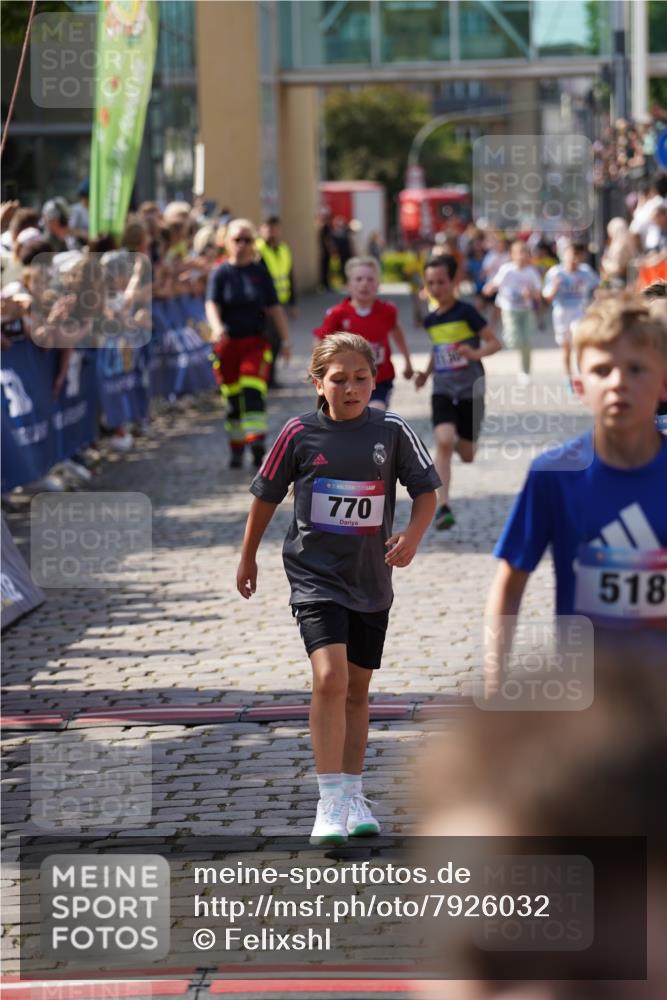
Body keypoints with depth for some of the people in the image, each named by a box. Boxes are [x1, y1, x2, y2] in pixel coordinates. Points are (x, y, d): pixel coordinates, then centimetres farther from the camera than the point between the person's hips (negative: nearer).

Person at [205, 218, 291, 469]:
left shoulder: (260, 273, 5)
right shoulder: (220, 273, 1)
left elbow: (274, 309, 8)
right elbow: (212, 304, -12)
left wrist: (285, 339, 2)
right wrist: (216, 327, -32)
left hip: (256, 342, 0)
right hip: (228, 343, 0)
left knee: (253, 391, -17)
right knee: (233, 398, 6)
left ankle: (256, 442, -22)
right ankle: (236, 448, 18)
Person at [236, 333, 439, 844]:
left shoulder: (392, 431, -4)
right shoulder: (300, 433, -6)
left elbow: (426, 490, 5)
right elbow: (267, 494, 7)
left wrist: (413, 534, -14)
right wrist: (248, 557, 16)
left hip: (372, 578, 3)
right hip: (316, 573, -3)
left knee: (358, 690, 13)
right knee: (330, 677, -20)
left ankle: (353, 795, 27)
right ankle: (330, 802, -16)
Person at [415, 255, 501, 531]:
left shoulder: (466, 312, -9)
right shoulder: (431, 320, 6)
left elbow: (495, 342, -10)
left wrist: (476, 353, -29)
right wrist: (427, 372, 10)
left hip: (470, 390, -2)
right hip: (442, 390, 3)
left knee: (467, 455, 7)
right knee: (443, 441, -22)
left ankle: (460, 442, 47)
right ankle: (442, 506, -25)